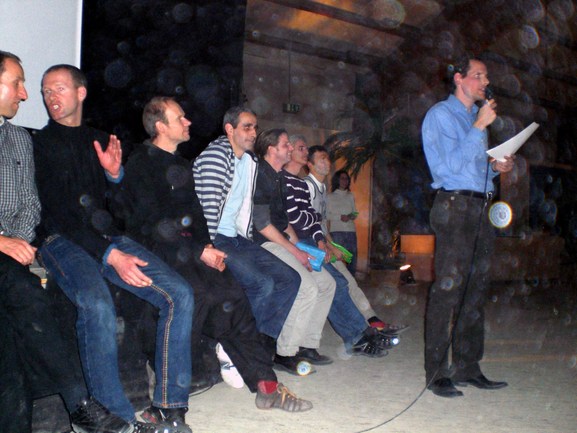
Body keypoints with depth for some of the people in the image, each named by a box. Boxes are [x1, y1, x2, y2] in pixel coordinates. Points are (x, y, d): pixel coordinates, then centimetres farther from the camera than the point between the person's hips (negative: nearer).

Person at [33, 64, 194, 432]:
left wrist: (114, 174, -2)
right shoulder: (39, 143, 6)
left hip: (108, 237, 5)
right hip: (63, 241, -4)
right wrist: (110, 255, -16)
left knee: (180, 294, -15)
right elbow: (57, 212, -6)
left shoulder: (100, 141, 21)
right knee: (97, 304, -35)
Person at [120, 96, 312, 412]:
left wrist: (207, 247, 6)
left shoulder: (181, 165, 24)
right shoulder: (141, 164, -1)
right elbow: (152, 223, -11)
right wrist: (199, 252, -15)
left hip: (188, 250, 6)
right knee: (203, 294, -33)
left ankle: (264, 384, -17)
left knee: (232, 295, -16)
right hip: (157, 252, -6)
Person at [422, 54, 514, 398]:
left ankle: (467, 368, 15)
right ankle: (437, 373, -5)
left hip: (481, 209, 9)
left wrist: (495, 167, 9)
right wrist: (480, 126, -13)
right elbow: (453, 164, -14)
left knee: (476, 290, 7)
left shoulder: (476, 117, 25)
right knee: (449, 289, -10)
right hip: (455, 206, -8)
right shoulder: (441, 114, -1)